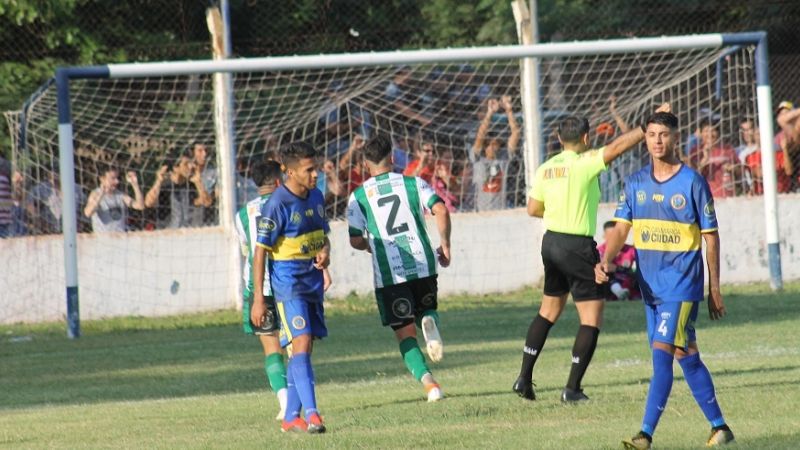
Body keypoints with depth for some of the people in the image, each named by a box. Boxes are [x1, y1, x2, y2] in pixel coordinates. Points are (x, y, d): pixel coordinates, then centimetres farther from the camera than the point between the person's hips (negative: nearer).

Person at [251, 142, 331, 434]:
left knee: (304, 349, 9)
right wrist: (258, 299, -15)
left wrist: (325, 251, -5)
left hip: (312, 283, 8)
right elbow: (260, 251, -13)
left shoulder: (316, 197, 7)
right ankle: (311, 414, -24)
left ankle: (291, 417, 15)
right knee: (301, 344, -17)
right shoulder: (277, 204, -15)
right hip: (288, 283, -7)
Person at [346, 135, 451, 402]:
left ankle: (428, 381, -11)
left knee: (405, 333, 7)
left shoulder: (358, 196, 3)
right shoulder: (413, 183, 5)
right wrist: (445, 245, 4)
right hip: (422, 266, 1)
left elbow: (355, 240, 2)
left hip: (388, 274, -1)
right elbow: (441, 211, -7)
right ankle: (429, 321, -12)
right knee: (426, 309, 26)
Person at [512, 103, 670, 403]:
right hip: (578, 246, -7)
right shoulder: (584, 163, -14)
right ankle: (572, 388, -5)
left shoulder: (546, 169, 6)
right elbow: (618, 147, -23)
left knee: (548, 311, 22)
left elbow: (533, 208, 12)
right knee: (592, 318, -1)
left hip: (551, 241, 7)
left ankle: (524, 378, 21)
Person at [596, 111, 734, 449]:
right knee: (687, 357, 11)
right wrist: (606, 261, -17)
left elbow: (711, 236, -1)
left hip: (682, 285, -5)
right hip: (650, 286, 5)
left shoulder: (693, 183, -6)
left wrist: (715, 288, -1)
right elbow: (621, 228, 3)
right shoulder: (635, 183, 7)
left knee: (661, 354, -14)